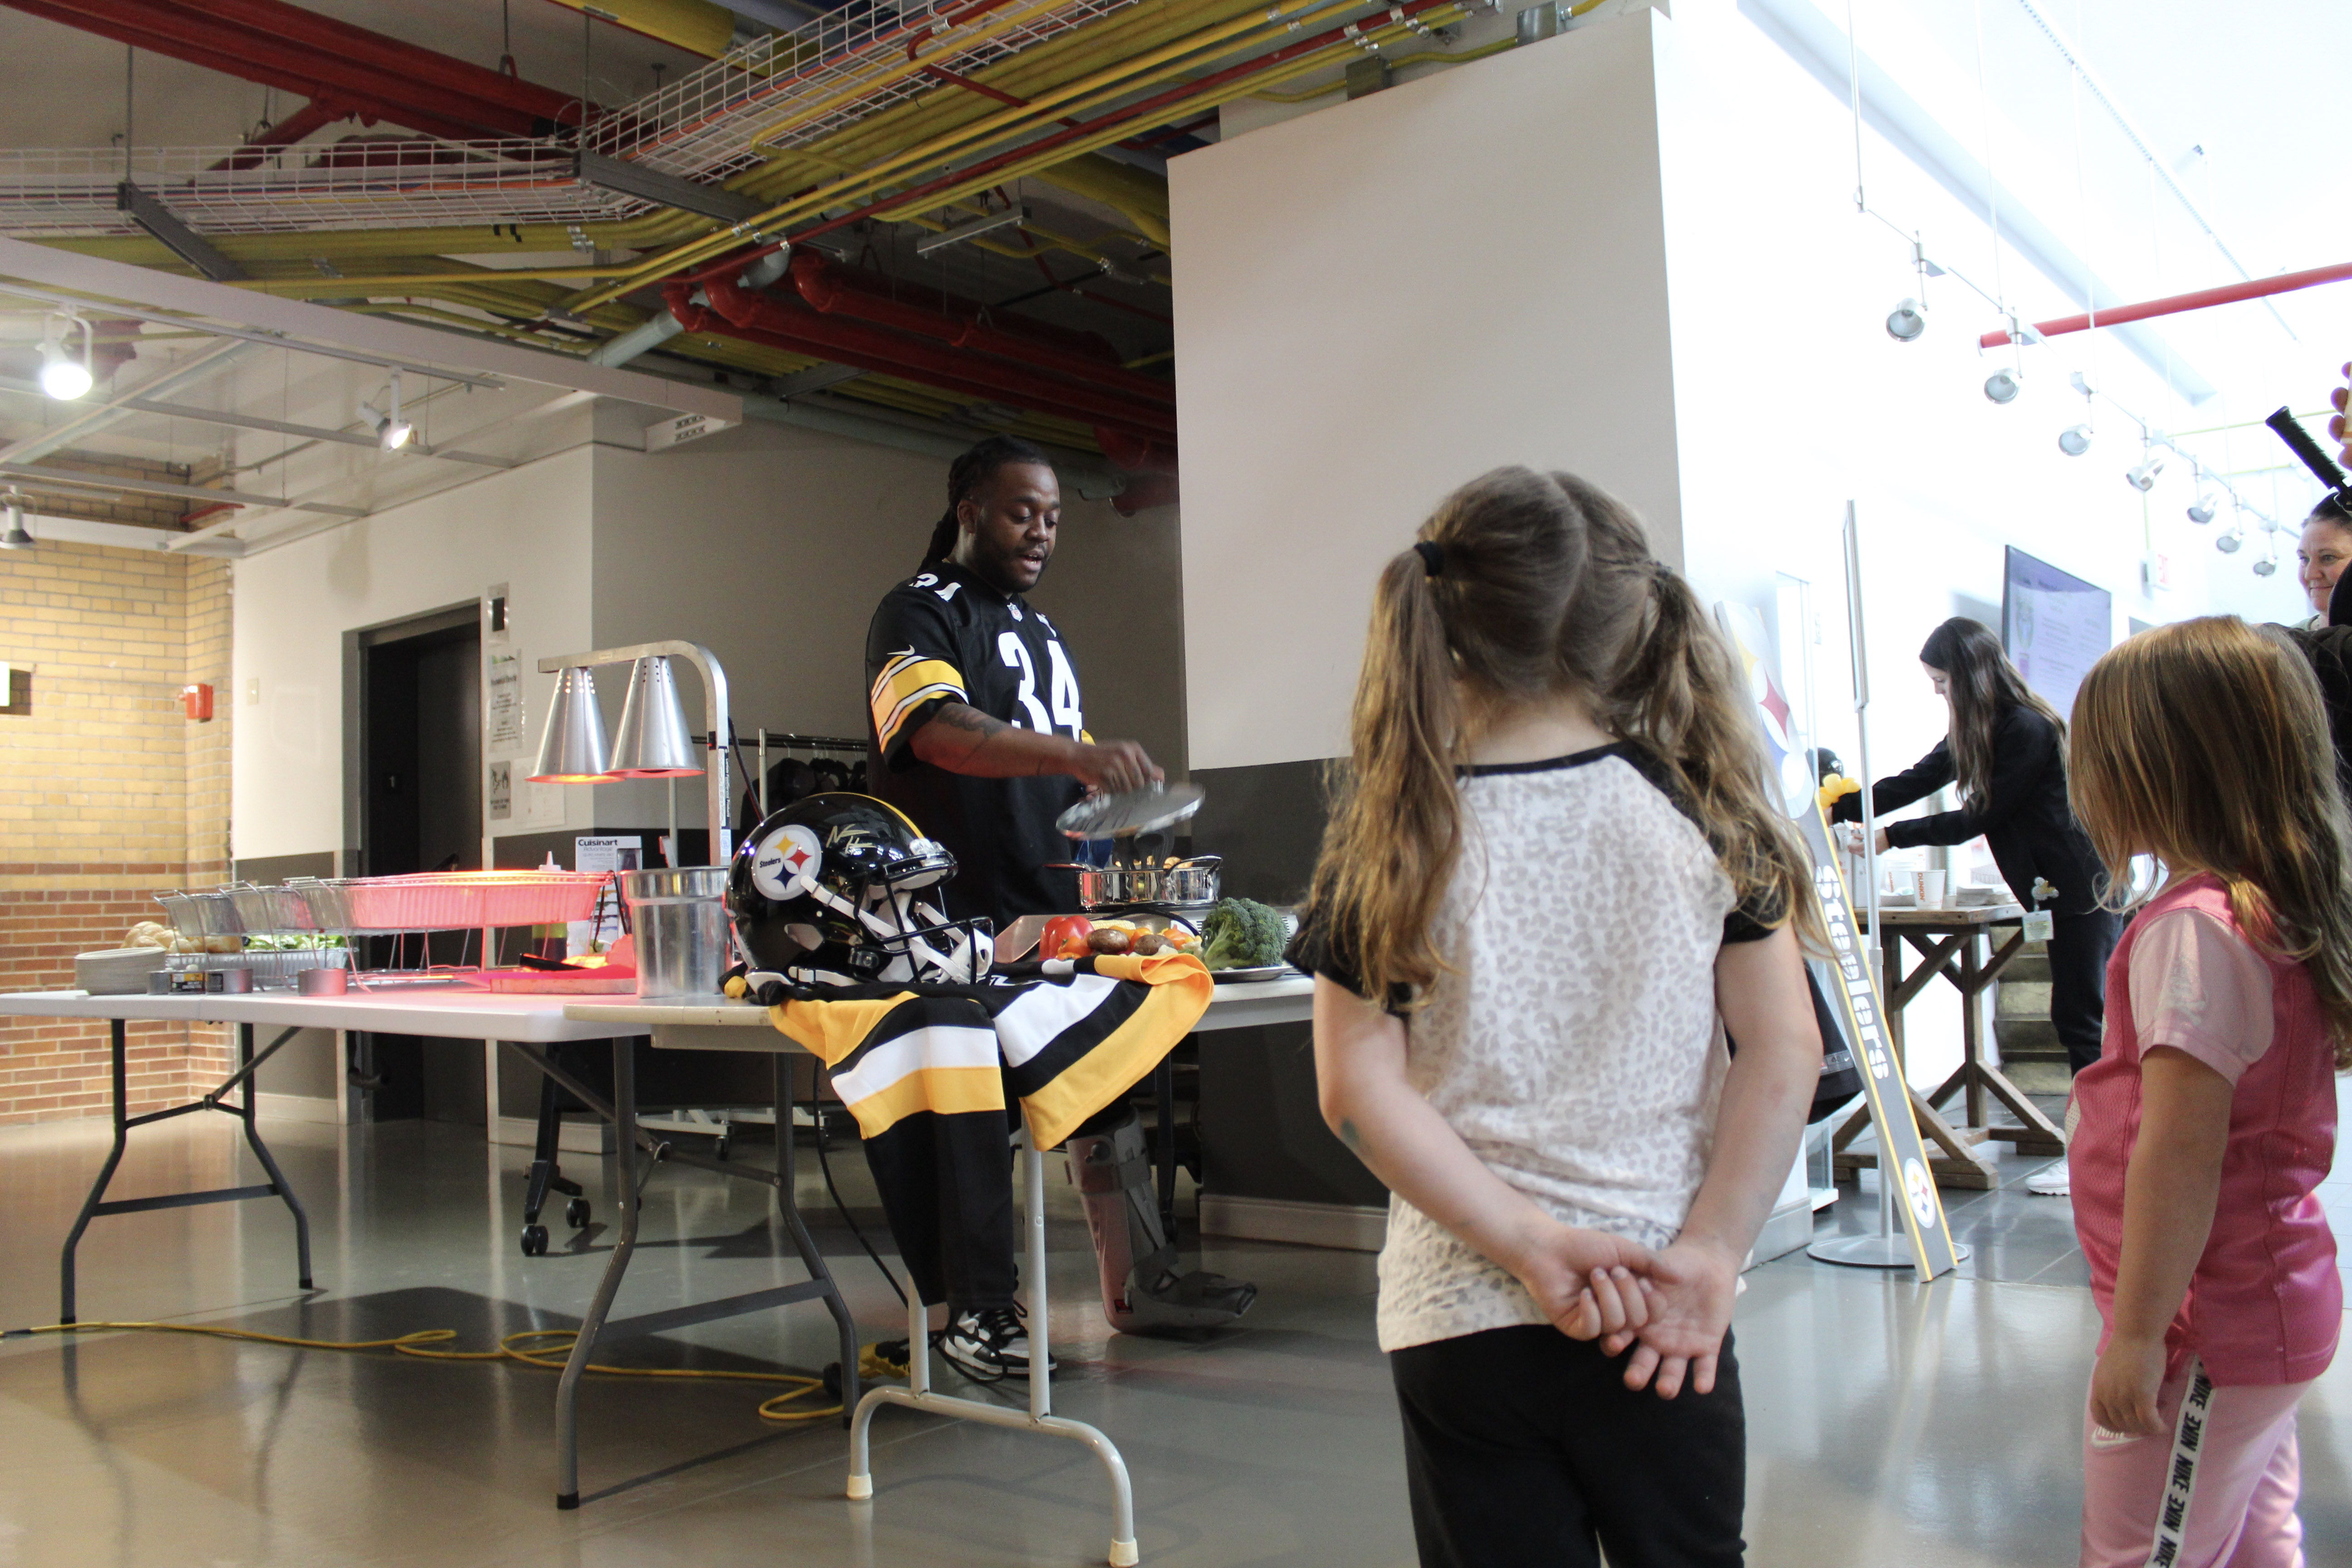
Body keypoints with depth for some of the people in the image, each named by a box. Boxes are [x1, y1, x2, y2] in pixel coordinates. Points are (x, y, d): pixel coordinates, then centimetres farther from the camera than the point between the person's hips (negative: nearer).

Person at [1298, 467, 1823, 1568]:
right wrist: (1711, 1251, -5)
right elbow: (1784, 1052, -6)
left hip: (1460, 1317, -1)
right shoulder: (1699, 806, -3)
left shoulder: (1391, 833, -7)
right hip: (1664, 1314, 2)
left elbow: (1356, 1088, -12)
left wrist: (1527, 1240, -11)